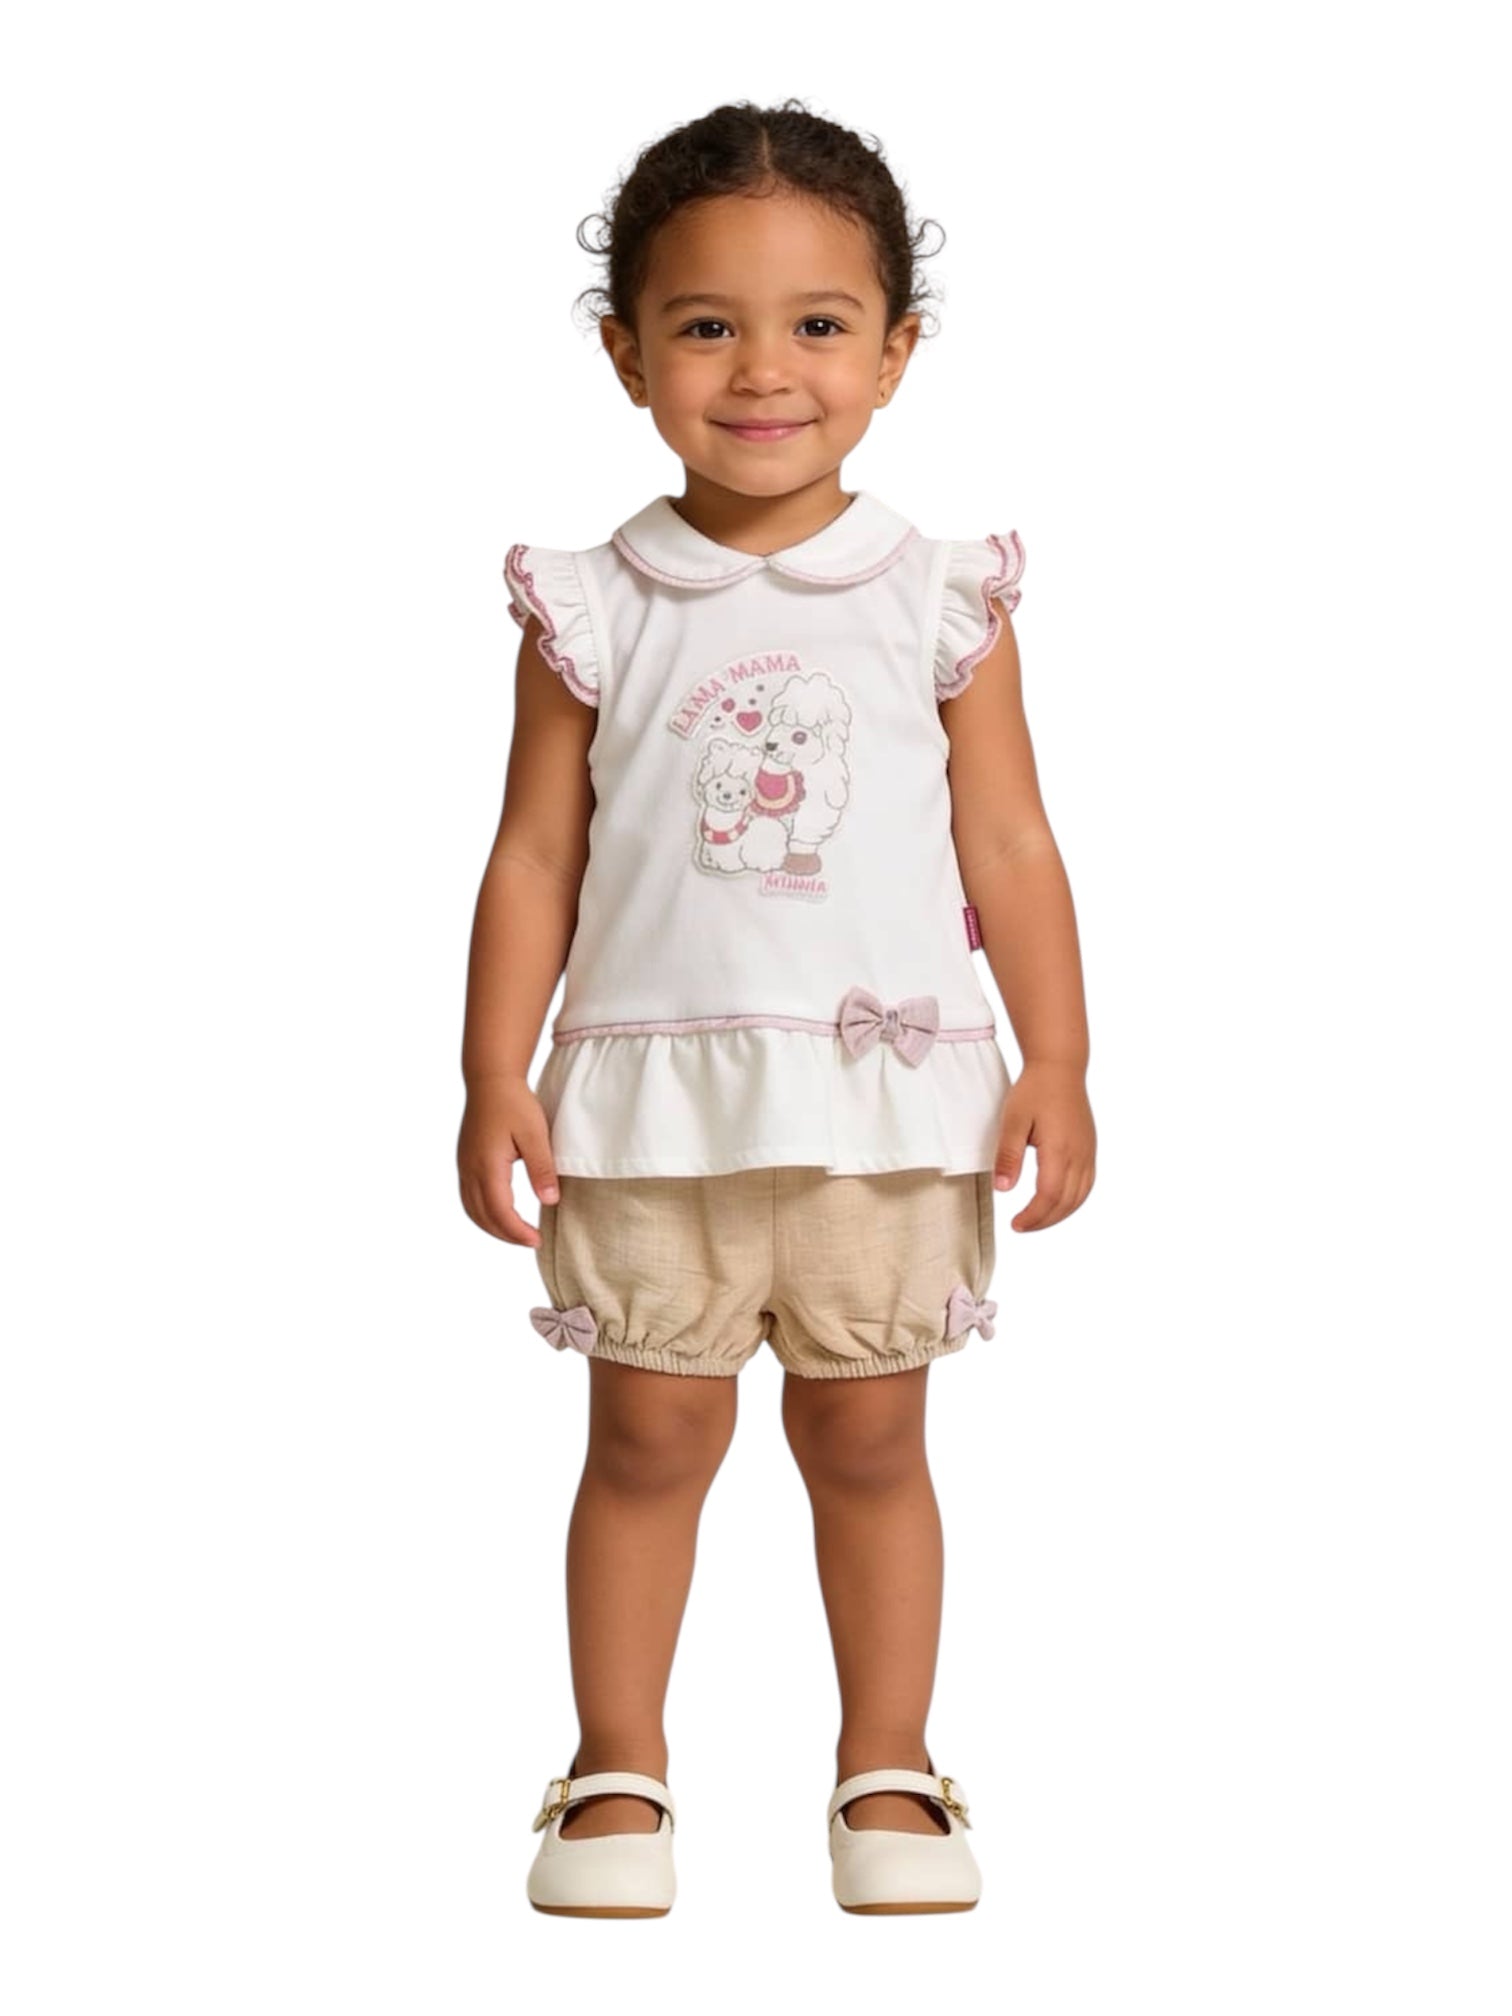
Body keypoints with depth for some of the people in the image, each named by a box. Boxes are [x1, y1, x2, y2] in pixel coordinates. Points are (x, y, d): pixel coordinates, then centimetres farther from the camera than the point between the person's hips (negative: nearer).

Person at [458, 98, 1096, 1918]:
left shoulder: (939, 602, 1)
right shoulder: (595, 610, 0)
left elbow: (1008, 843, 2)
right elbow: (534, 855, 2)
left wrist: (1056, 1059, -3)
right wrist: (495, 1076, -3)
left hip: (888, 1096, 0)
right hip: (653, 1096, 0)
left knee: (868, 1439, 10)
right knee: (650, 1438, 7)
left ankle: (887, 1768, 24)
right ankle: (617, 1771, 21)